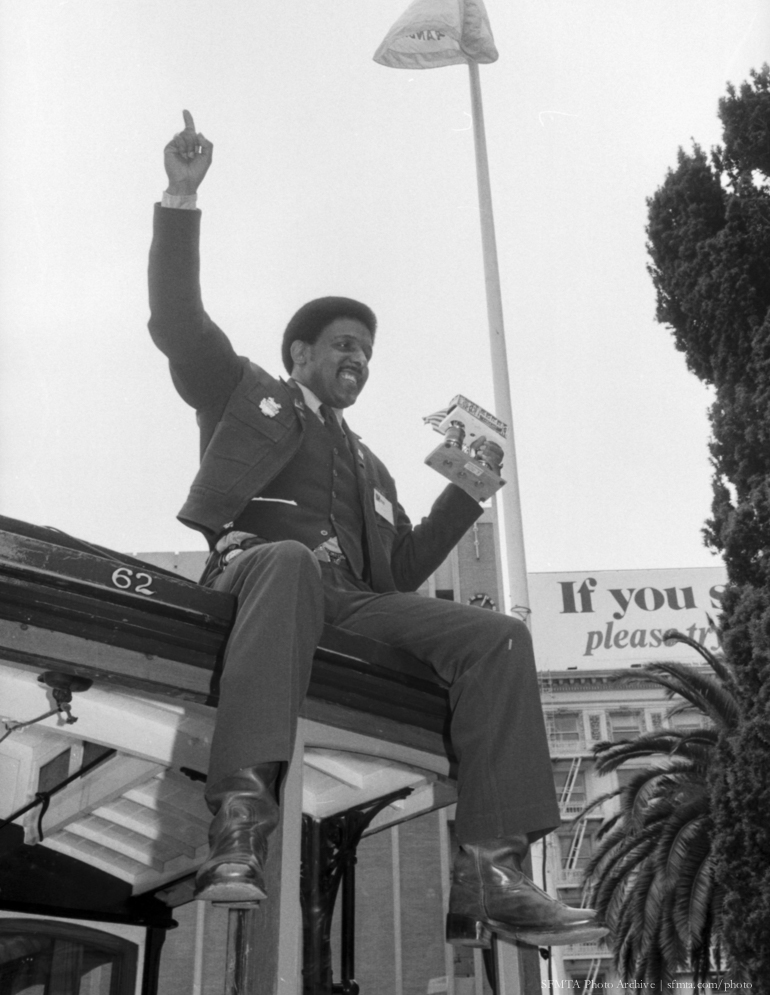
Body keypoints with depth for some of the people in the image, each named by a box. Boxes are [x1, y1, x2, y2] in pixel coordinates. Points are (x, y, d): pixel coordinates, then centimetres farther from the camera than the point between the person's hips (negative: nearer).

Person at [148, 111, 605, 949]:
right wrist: (181, 201, 3)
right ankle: (240, 823, -52)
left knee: (499, 637, -19)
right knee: (290, 558, -41)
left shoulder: (370, 467, 35)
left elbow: (402, 571, 27)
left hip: (351, 604, 5)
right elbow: (177, 322, 10)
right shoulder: (247, 392, 24)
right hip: (261, 573, -4)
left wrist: (465, 493, 15)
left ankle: (488, 876, -29)